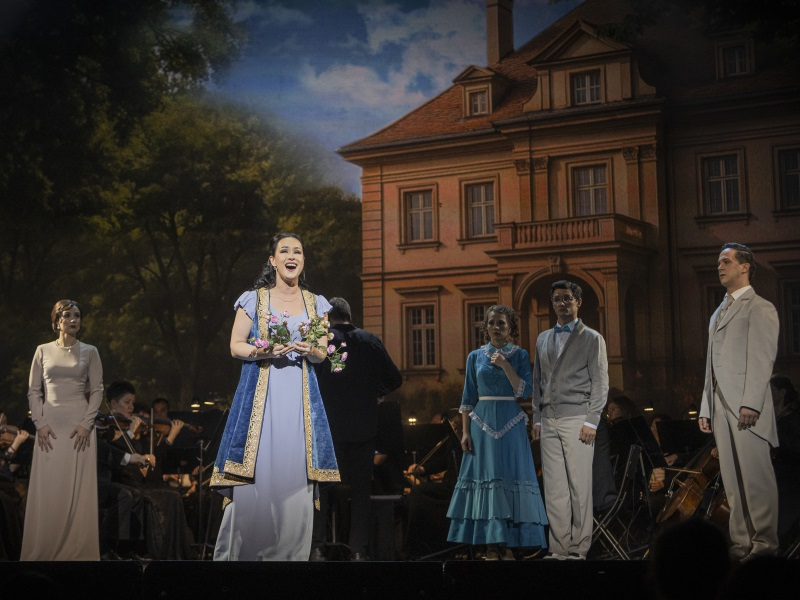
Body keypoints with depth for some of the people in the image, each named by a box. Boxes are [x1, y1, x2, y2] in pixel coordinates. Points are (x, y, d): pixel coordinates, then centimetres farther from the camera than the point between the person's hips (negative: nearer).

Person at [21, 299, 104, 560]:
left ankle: (77, 549, 3)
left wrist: (86, 424, -8)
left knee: (78, 488, -2)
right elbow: (33, 391, 6)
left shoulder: (89, 352, 6)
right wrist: (40, 423, -5)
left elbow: (97, 391, 2)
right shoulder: (43, 351, 8)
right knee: (47, 488, 0)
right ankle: (44, 549, 6)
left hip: (79, 425, -1)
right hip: (50, 425, 1)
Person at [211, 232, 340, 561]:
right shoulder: (253, 299, 6)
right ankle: (243, 551, 3)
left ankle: (290, 554, 5)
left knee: (295, 478, -3)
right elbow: (235, 346, 4)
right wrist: (263, 352, -15)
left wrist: (309, 350, -9)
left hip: (300, 396, 2)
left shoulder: (315, 303, 13)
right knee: (256, 476, -7)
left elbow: (322, 354, 13)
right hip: (260, 393, -2)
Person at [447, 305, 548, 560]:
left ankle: (508, 545, 3)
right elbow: (468, 397, 7)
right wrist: (465, 432, 0)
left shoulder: (520, 355, 4)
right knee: (486, 477, -2)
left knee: (510, 478, -2)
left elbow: (524, 392, -6)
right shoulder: (475, 357, 7)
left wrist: (505, 365, -14)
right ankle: (491, 546, 3)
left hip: (511, 424, -1)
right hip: (482, 422, 1)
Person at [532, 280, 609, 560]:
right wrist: (537, 418, 12)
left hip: (576, 419, -5)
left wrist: (591, 421, -9)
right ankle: (560, 547, 3)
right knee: (554, 488, 1)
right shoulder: (543, 339, 19)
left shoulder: (592, 338, 4)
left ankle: (579, 548, -2)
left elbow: (600, 383, -1)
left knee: (579, 487, -6)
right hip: (549, 422, 5)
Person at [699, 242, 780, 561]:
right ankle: (742, 542, 10)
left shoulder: (759, 308, -1)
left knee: (756, 477, -5)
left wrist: (751, 404, -19)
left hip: (746, 409, -8)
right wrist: (705, 409, 14)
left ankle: (764, 541, 1)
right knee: (732, 480, 7)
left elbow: (762, 359, -11)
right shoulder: (718, 313, 23)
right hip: (721, 410, 8)